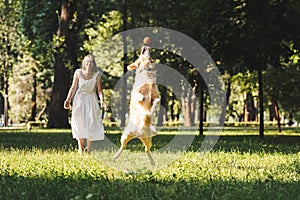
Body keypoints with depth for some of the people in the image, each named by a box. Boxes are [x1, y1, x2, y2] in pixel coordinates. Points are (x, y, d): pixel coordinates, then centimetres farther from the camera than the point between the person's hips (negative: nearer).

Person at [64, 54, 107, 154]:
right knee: (79, 124, -8)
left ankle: (88, 151, 0)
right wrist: (68, 100, -5)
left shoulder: (97, 75, -3)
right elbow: (73, 88, 3)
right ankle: (80, 150, -2)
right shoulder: (78, 73, -2)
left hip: (91, 101, 0)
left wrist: (102, 101, -18)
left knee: (91, 123, -5)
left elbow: (99, 90, -2)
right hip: (79, 100, 0)